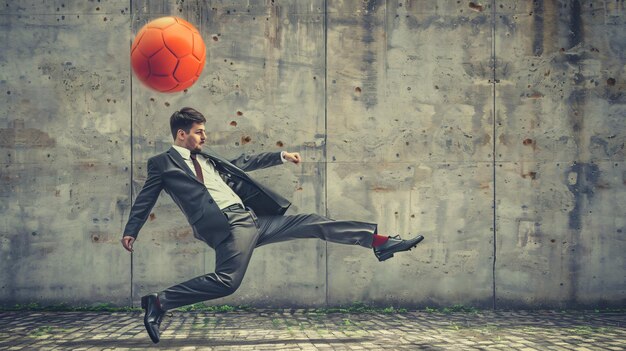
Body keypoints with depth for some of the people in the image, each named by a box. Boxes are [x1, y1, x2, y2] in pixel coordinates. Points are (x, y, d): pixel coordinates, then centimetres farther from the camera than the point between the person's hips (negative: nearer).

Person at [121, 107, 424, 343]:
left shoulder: (206, 158, 25)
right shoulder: (162, 164, 5)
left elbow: (243, 163, 32)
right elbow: (145, 199, 4)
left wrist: (281, 156, 29)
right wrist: (130, 231, -7)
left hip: (253, 219, 8)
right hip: (227, 225, -8)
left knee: (314, 223, 5)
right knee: (227, 281, -30)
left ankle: (381, 241, 9)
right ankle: (159, 302, -18)